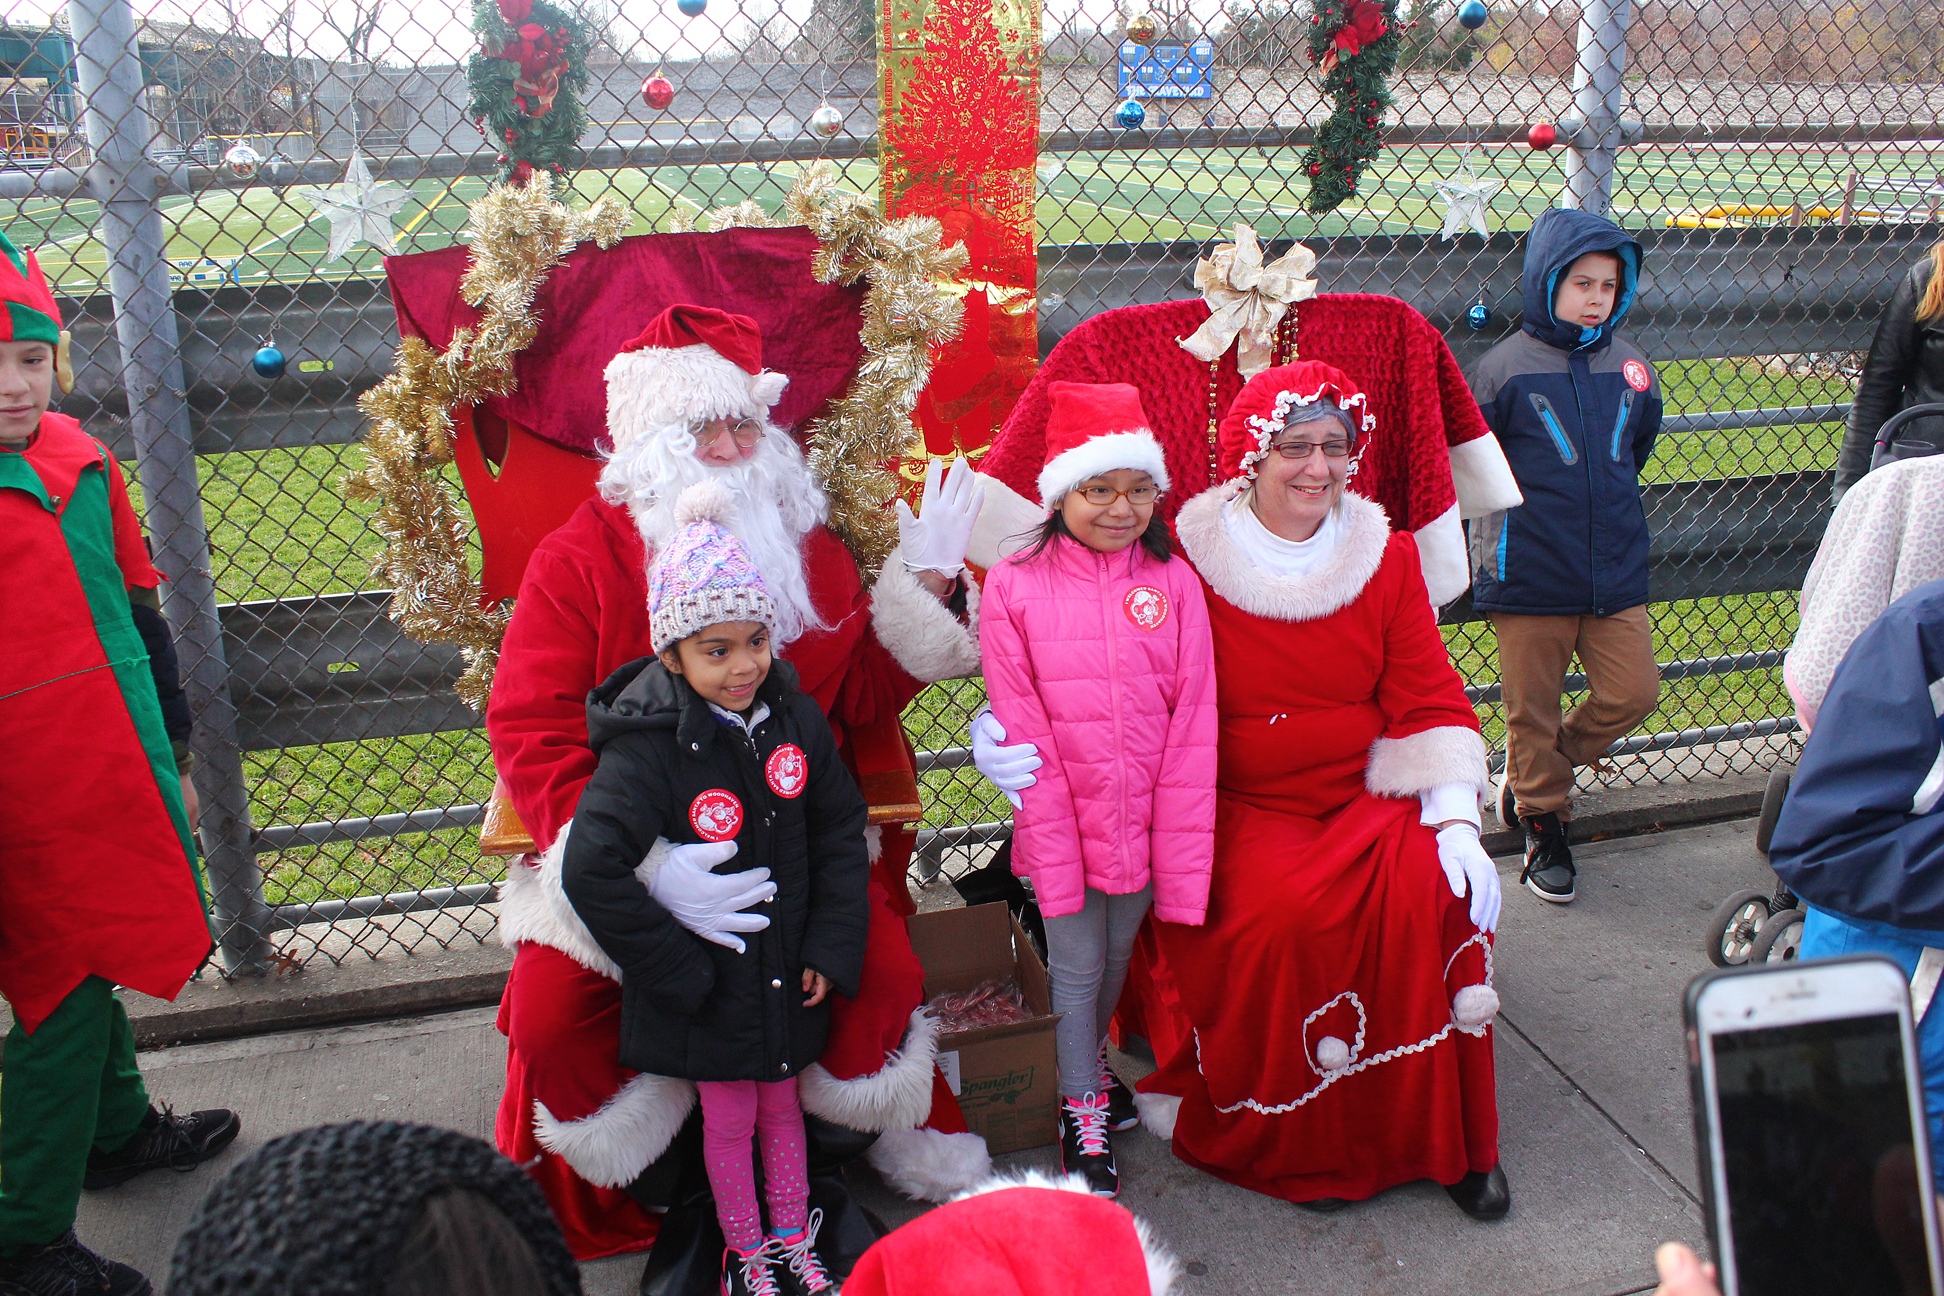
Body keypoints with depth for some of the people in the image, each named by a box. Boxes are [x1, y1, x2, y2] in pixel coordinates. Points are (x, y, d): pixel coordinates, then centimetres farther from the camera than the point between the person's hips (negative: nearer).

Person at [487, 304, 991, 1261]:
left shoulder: (808, 546, 8)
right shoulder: (579, 561, -5)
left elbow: (861, 697, 11)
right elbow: (531, 735, -12)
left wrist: (925, 586, -2)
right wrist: (645, 868, -27)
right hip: (627, 849, -2)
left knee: (884, 969, -21)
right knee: (552, 1012, -22)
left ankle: (832, 1141, 14)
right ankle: (653, 1179, 12)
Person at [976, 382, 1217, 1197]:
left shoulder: (1173, 582, -5)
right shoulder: (1013, 587, -9)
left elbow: (1192, 724, -5)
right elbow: (1022, 727, -9)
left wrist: (1179, 852, -8)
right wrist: (1059, 841, -13)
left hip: (1146, 816, 2)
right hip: (1059, 819, -2)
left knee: (1119, 956, 19)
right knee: (1076, 965, 11)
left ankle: (1091, 1059, 47)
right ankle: (1081, 1110, 31)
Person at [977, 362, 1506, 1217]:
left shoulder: (1385, 556, 5)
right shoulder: (1189, 559, -6)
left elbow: (1429, 698, 5)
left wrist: (1458, 820, -7)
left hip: (1366, 796, 3)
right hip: (1240, 809, -3)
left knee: (1434, 890, -24)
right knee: (1278, 915, -30)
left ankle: (1447, 1135, 0)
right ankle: (1294, 1143, -2)